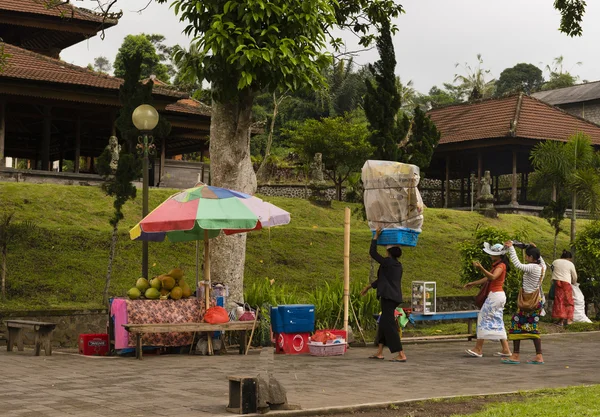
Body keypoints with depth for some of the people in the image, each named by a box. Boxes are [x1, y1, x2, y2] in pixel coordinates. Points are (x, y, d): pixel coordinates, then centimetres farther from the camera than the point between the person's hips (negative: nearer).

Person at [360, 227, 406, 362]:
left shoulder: (387, 262, -12)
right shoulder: (398, 265, 14)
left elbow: (372, 252, -4)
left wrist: (376, 236, 3)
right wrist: (369, 286, 28)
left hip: (388, 296, -9)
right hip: (395, 296, 9)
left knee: (389, 325, -9)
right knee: (383, 322, 17)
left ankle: (401, 355, -13)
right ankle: (379, 352, 22)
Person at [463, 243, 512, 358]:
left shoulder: (501, 265, -13)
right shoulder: (496, 265, 18)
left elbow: (492, 277, -31)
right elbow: (487, 278, 23)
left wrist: (481, 268, -41)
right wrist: (473, 283, 23)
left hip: (496, 295, -10)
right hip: (498, 295, 10)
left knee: (484, 318, -8)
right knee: (497, 322, 10)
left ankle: (478, 349, -8)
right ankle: (506, 349, 8)